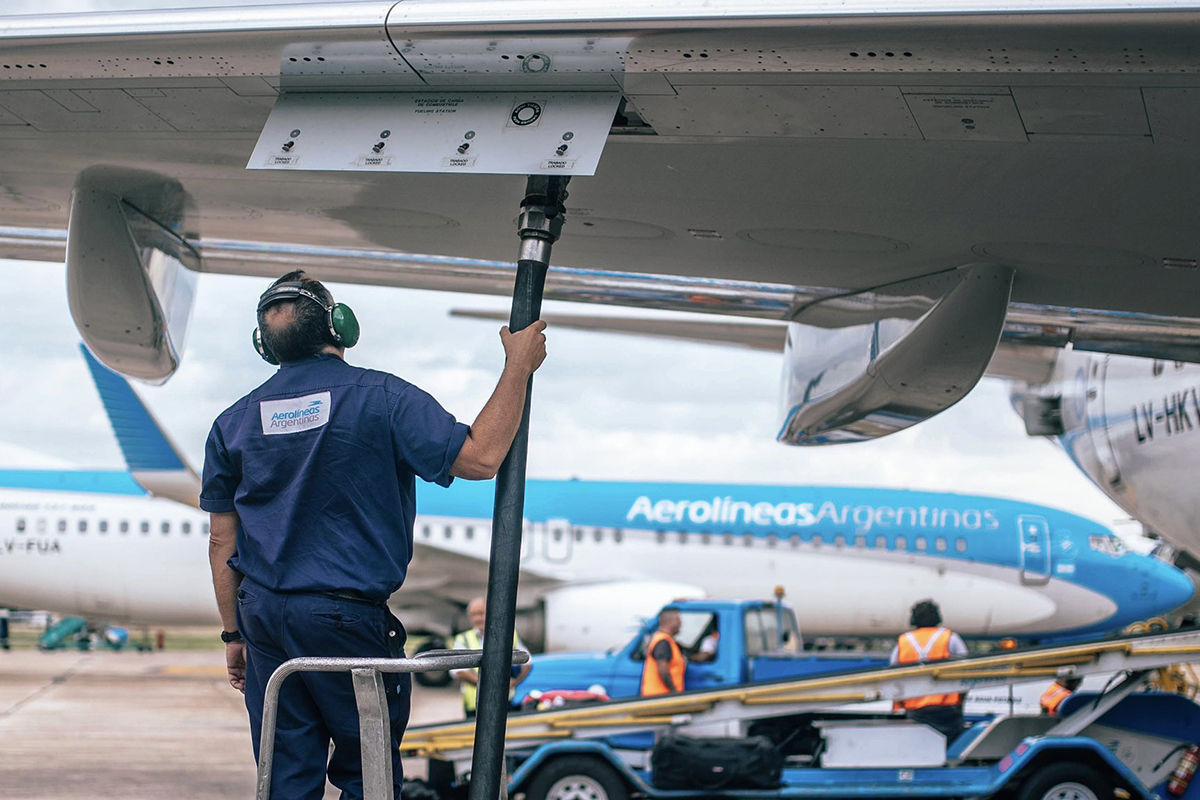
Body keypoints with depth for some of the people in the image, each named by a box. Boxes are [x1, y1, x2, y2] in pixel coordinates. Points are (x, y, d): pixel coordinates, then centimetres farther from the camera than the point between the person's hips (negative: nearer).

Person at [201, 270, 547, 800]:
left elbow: (222, 543, 8)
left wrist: (234, 633, 17)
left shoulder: (234, 422, 5)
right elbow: (479, 458, -14)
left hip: (263, 616, 5)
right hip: (347, 618, -4)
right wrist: (519, 367, -4)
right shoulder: (382, 398, -9)